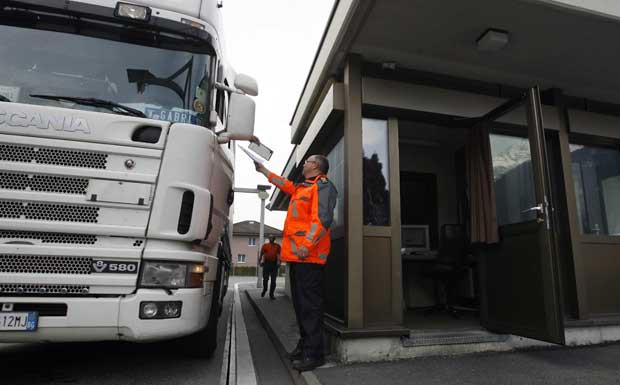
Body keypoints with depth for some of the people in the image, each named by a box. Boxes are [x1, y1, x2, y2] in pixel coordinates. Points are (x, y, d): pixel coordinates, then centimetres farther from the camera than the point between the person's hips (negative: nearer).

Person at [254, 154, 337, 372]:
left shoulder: (322, 186, -5)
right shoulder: (302, 188, 24)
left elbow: (323, 218, -18)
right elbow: (285, 185, 43)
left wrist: (307, 244, -27)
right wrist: (263, 170, 50)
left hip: (308, 255, -10)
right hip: (296, 254, 10)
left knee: (310, 303, -7)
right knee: (300, 302, 14)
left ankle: (314, 354, 0)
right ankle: (305, 345, 25)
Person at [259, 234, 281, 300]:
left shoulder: (277, 246, 9)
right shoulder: (265, 245, 8)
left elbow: (278, 254, 1)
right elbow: (261, 254, 6)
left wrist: (278, 262, -11)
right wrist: (259, 261, -1)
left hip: (274, 264, 1)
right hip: (266, 263, 0)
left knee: (273, 280, 1)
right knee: (265, 279, 5)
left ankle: (271, 294, 8)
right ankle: (264, 290, 31)